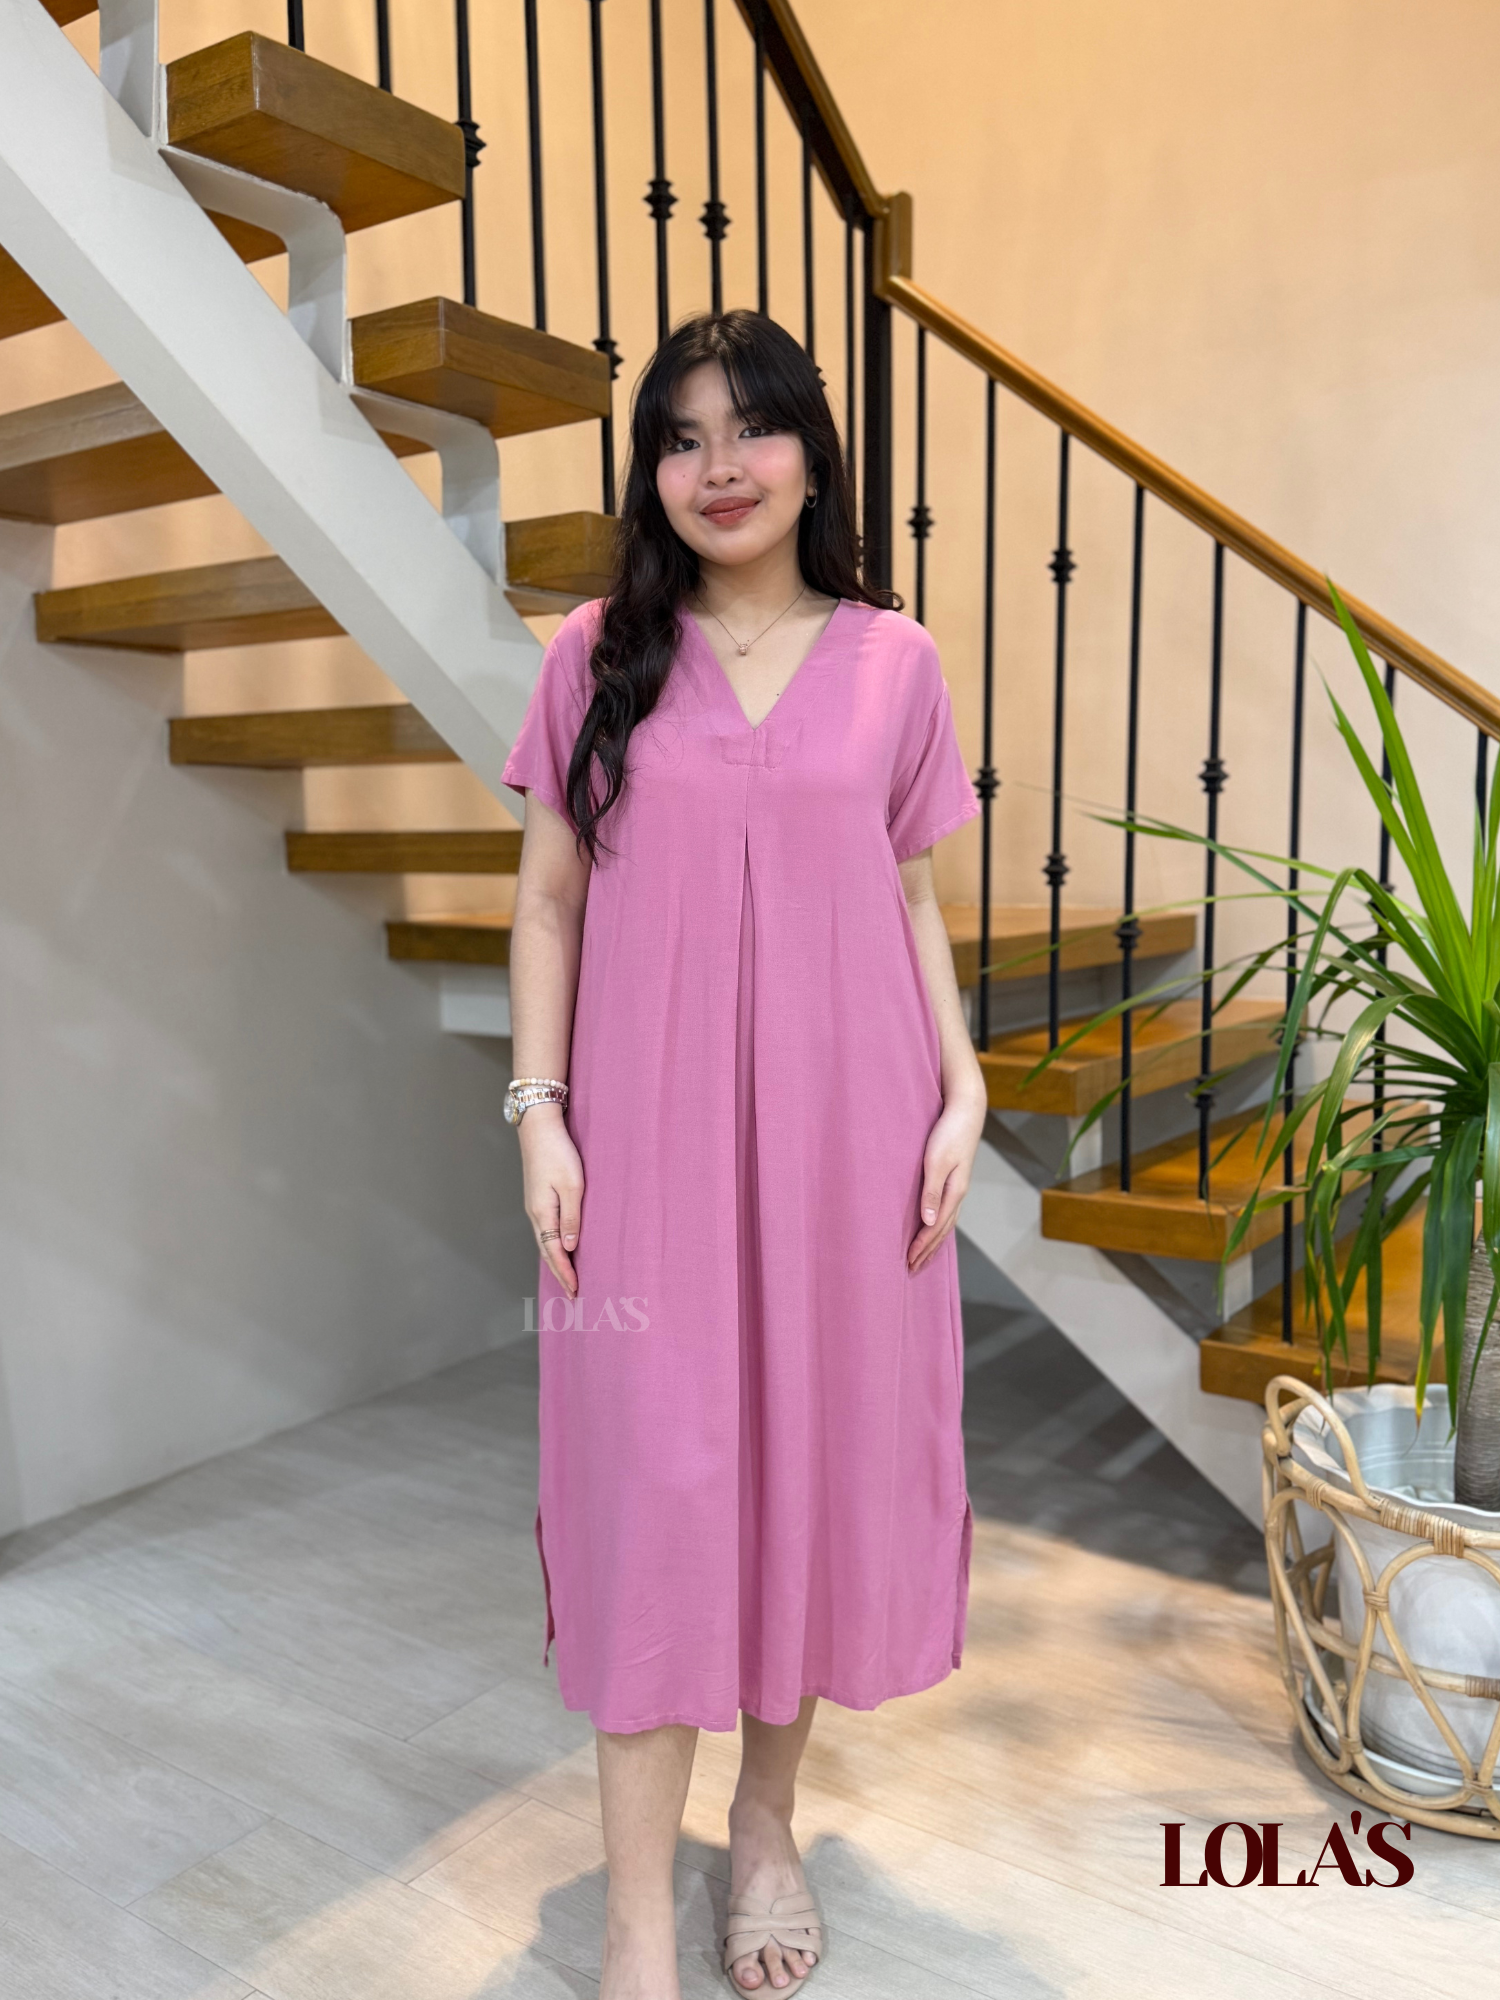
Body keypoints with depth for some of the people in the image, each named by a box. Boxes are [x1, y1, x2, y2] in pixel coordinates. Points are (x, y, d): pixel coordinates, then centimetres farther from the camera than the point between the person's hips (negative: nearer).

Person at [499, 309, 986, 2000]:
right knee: (654, 1476, 3)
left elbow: (915, 904, 8)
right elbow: (548, 904, 3)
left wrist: (963, 1091, -1)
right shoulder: (597, 657, 3)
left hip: (843, 1120, 2)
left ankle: (767, 1817, 36)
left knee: (823, 1451, 11)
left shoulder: (893, 662, 5)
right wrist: (538, 1109, -5)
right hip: (651, 1128, -1)